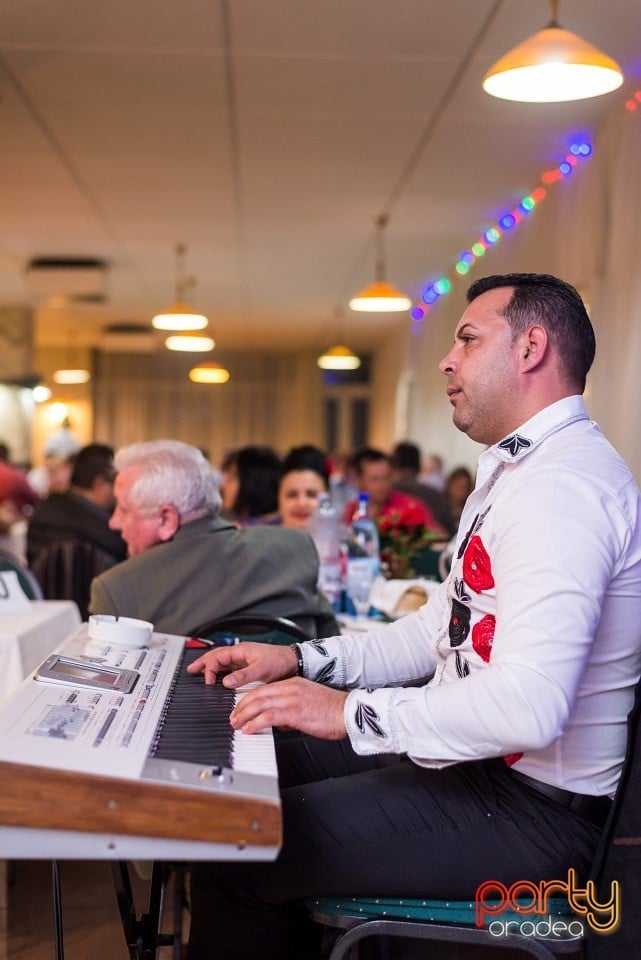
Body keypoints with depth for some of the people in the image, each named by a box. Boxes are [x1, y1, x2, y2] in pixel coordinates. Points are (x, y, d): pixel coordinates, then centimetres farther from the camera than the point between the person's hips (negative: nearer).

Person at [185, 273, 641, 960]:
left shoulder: (564, 482, -22)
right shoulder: (517, 471, 16)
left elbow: (528, 706, -33)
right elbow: (440, 630, 18)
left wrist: (352, 712, -23)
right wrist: (303, 660, 7)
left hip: (533, 805, -11)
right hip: (473, 758, 11)